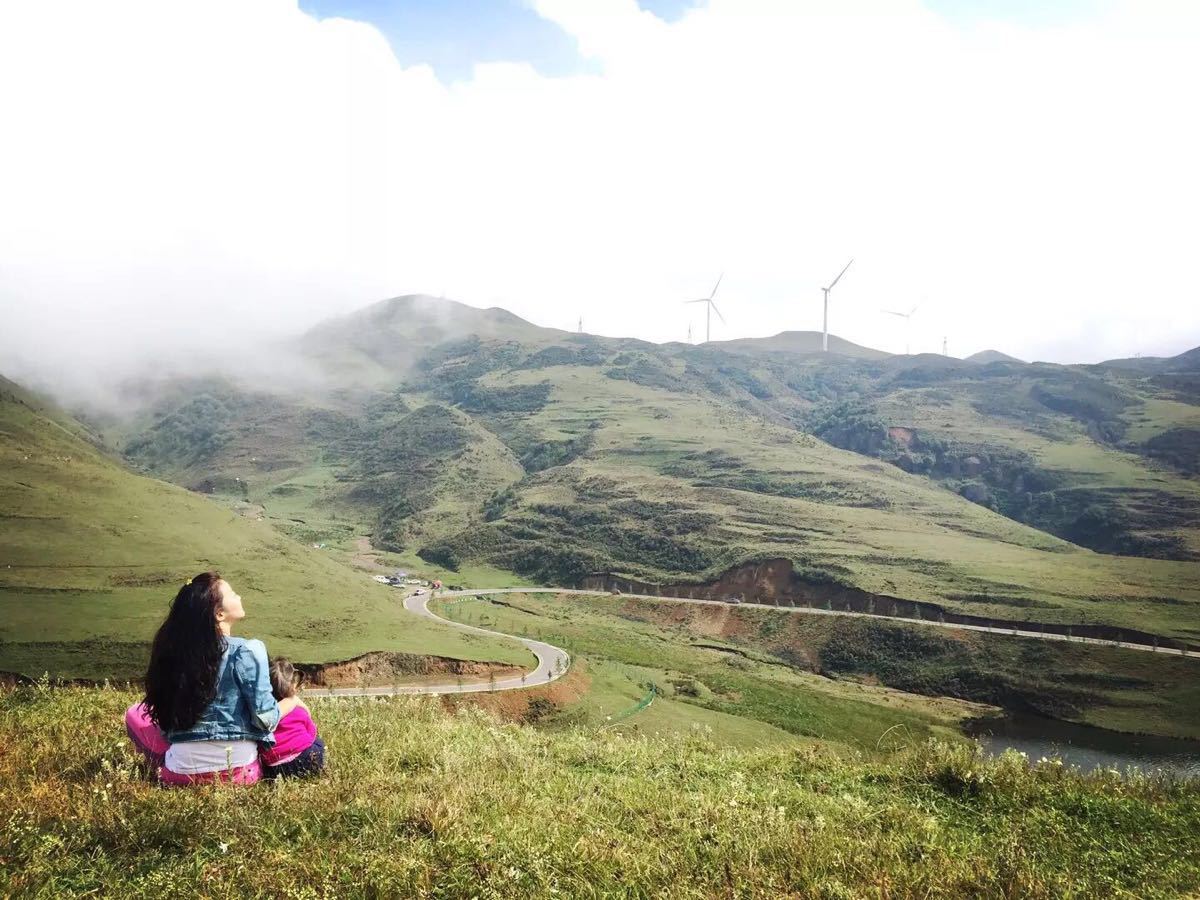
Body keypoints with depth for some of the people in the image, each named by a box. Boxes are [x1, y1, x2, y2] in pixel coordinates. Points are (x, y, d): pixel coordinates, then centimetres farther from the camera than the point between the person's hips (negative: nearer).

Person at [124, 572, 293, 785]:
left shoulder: (174, 647, 0)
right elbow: (265, 718, -14)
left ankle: (169, 771, 10)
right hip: (238, 772, -3)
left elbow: (164, 710, 11)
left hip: (182, 771, 3)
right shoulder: (246, 651, -15)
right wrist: (292, 701, 6)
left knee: (135, 713, 26)